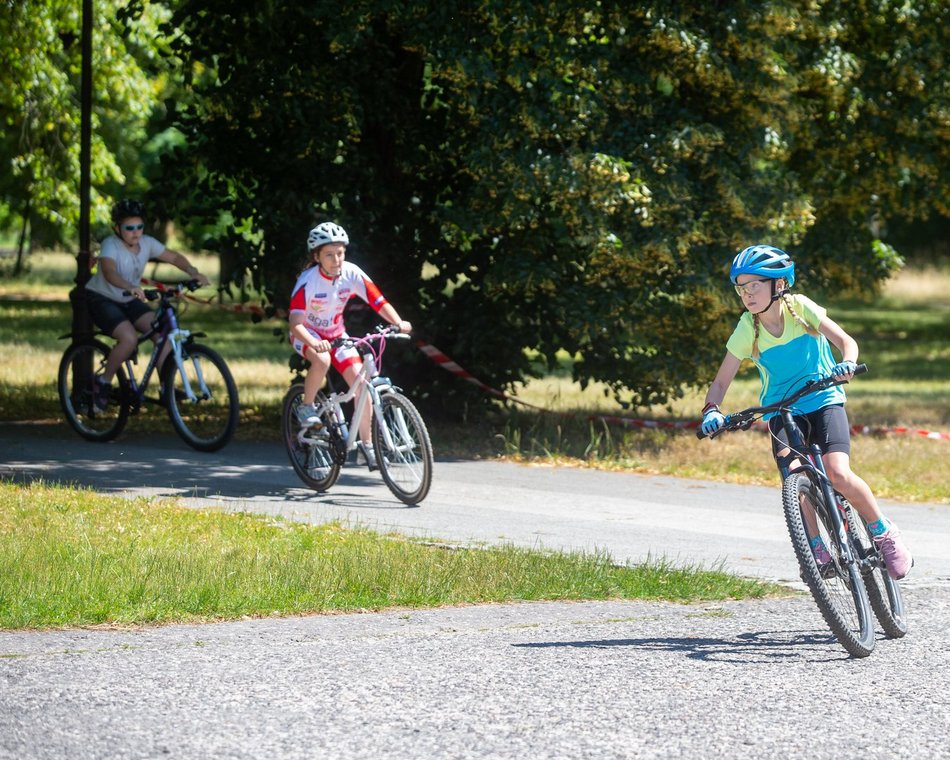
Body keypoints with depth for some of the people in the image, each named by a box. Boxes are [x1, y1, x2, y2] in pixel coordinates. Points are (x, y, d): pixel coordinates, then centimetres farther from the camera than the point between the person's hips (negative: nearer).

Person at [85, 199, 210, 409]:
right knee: (129, 338, -29)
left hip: (128, 301, 6)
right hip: (101, 299, -6)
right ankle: (104, 382, -8)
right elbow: (109, 272, -43)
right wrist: (130, 287, -62)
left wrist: (193, 273, -21)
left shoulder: (147, 243, -8)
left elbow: (174, 257, -1)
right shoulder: (111, 245, -25)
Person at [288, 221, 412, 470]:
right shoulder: (308, 280, -28)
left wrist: (398, 322, -39)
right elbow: (295, 322, -33)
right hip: (307, 334, -4)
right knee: (322, 359, -38)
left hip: (336, 334, 4)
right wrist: (314, 343, -52)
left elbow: (379, 303, -19)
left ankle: (366, 444, 3)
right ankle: (306, 407, -11)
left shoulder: (351, 273, -18)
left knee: (361, 382, -11)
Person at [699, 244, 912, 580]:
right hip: (782, 411, 1)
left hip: (824, 402, -1)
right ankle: (817, 548, -14)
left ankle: (885, 533, -1)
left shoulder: (799, 307, -10)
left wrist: (847, 363, -36)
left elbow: (846, 341, -14)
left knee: (838, 473, -22)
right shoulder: (747, 329, -7)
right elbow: (722, 380, -5)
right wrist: (711, 410, -25)